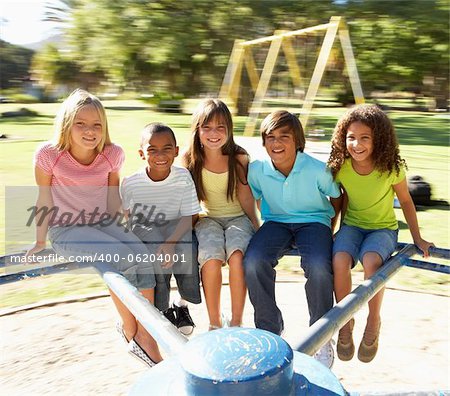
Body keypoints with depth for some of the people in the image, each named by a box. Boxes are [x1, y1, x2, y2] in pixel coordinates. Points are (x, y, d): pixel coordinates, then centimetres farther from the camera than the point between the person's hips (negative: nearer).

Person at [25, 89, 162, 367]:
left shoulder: (113, 154, -5)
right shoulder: (49, 154, -12)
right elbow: (45, 200, -3)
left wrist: (116, 226, 6)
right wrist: (40, 242, 6)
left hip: (102, 223, 4)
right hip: (66, 229, -4)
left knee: (143, 255, -25)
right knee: (122, 259, -28)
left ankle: (145, 336, -16)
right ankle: (130, 331, -6)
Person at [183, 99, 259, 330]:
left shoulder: (239, 158, -6)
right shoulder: (191, 161, -5)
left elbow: (246, 199, 0)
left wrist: (258, 230, -8)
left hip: (238, 218, 0)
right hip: (208, 218, 1)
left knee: (237, 255, -31)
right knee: (211, 258, -30)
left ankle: (236, 322, -13)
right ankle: (215, 323, -10)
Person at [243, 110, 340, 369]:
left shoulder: (317, 170, -16)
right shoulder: (257, 170, -9)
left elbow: (339, 198, 1)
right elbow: (250, 201, 11)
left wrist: (331, 232, 0)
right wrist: (258, 234, 8)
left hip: (314, 221, -2)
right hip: (276, 223, 3)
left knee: (318, 267, -33)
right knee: (253, 261, -27)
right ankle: (270, 329, -3)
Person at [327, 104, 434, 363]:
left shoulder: (392, 168, -16)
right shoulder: (341, 167, -11)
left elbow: (405, 200, -2)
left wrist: (418, 239, 3)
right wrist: (341, 232, 6)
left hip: (384, 228, -2)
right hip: (352, 225, 2)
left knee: (371, 260, -35)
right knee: (340, 260, -31)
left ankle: (373, 322, -8)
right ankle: (346, 322, -7)